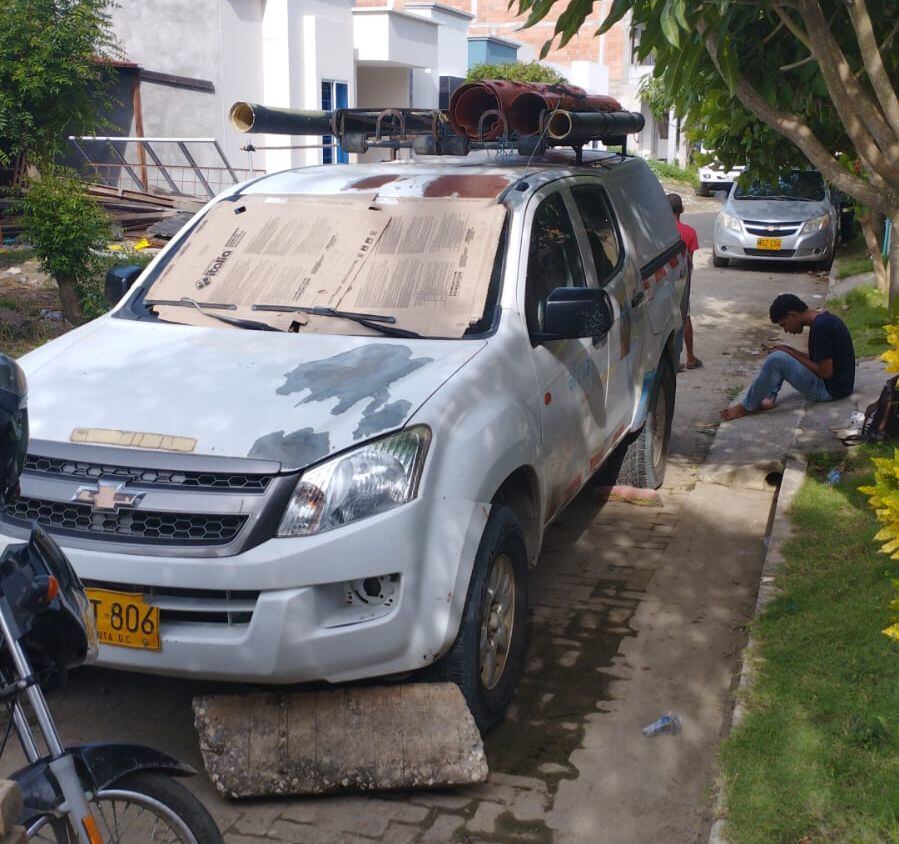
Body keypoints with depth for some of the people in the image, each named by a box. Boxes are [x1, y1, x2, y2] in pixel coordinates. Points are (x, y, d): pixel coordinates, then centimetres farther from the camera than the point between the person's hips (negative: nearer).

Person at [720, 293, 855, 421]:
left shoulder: (820, 327, -22)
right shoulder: (823, 319, 8)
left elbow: (825, 372, -23)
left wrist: (792, 354, -13)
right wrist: (789, 351, 3)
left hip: (830, 389, -10)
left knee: (776, 360, -21)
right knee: (778, 354, 17)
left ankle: (747, 407, -7)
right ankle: (769, 397, 3)